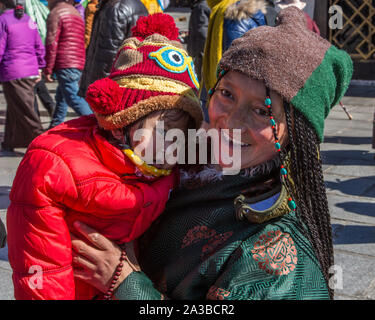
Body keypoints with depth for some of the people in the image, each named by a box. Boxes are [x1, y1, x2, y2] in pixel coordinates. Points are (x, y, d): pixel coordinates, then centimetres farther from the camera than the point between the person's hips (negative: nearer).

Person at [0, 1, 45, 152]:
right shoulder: (28, 18, 13)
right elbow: (39, 46, 13)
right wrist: (39, 68, 19)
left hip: (12, 72, -7)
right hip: (31, 71, 7)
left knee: (24, 110, -4)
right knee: (14, 108, 17)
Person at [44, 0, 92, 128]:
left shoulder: (55, 13, -5)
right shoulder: (75, 12, 23)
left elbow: (52, 43, -12)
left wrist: (48, 69, -10)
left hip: (65, 64, -9)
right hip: (79, 63, 9)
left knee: (72, 98, -12)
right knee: (61, 98, 17)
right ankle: (55, 128, 24)